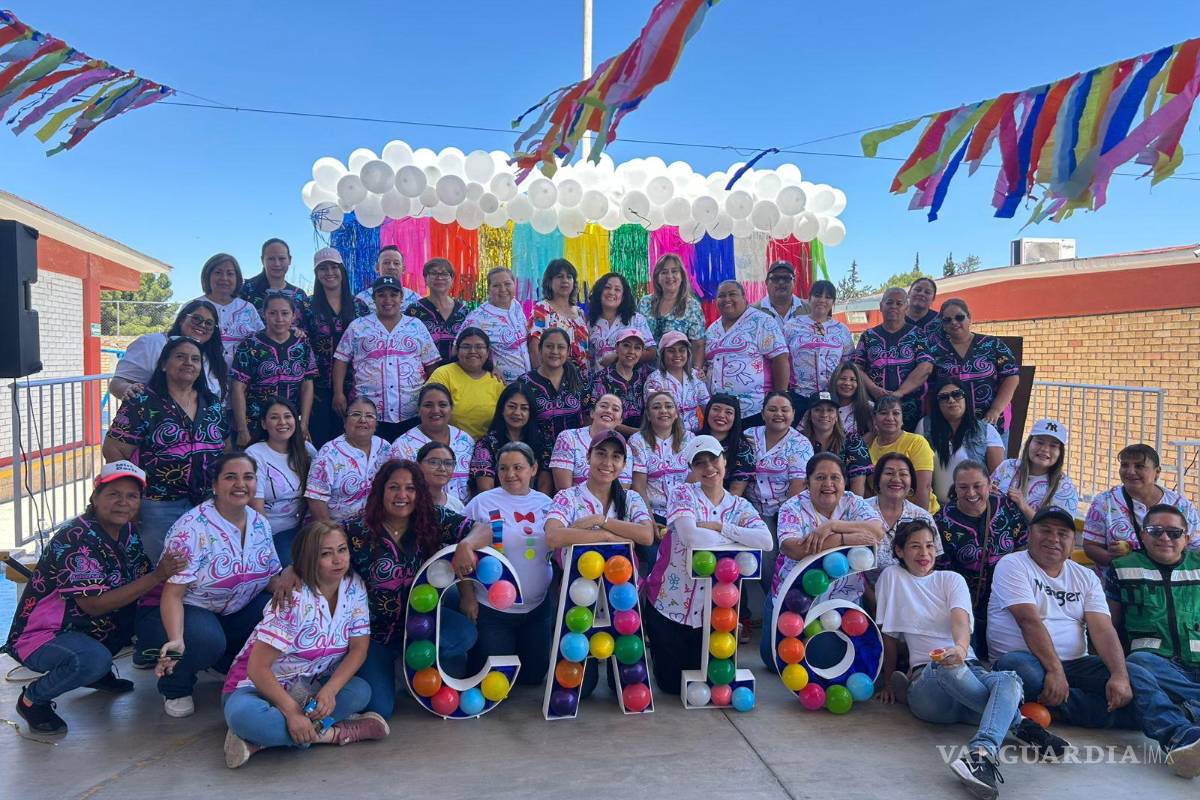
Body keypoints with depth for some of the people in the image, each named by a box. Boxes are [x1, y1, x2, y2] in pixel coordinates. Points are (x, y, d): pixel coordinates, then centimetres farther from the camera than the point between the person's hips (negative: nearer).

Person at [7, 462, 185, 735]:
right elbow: (94, 605, -29)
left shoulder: (128, 533, 0)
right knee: (94, 659, -35)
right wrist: (156, 577, -31)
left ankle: (98, 673, 10)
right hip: (41, 637, -8)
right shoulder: (75, 538, -23)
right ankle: (32, 699, -4)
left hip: (89, 631, 8)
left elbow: (142, 584, 3)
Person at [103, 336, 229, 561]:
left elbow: (227, 447, 15)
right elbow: (112, 450, -7)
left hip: (209, 505, 5)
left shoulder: (212, 404, 10)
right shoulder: (142, 404, -5)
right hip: (159, 507, -4)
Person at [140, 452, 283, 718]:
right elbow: (172, 593, -24)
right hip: (181, 610, -6)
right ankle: (175, 688, -2)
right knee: (207, 641, -37)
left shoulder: (260, 524, -1)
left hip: (232, 615, 6)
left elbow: (273, 578, 6)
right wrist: (176, 640, -40)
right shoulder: (192, 527, -21)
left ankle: (237, 667, 9)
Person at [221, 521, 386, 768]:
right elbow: (258, 668, -24)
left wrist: (329, 690, -22)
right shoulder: (293, 599, -22)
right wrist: (292, 711, -32)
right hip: (260, 684, -5)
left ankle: (259, 741, -23)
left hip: (310, 688, 5)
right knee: (242, 714, -38)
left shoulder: (355, 587, -7)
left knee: (361, 691, -26)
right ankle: (328, 733, -22)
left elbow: (358, 649, -5)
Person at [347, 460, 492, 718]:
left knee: (463, 633, -29)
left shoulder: (434, 520, -9)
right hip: (373, 632, -1)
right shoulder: (358, 530, -14)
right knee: (378, 708, -12)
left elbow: (484, 529, -12)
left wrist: (466, 544, -34)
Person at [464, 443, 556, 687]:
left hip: (538, 607, 4)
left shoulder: (546, 504, 3)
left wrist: (559, 596, 10)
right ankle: (473, 650, 32)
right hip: (491, 608, -3)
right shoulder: (482, 503, -8)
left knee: (534, 675, 13)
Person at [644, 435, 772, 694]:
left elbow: (767, 542, -18)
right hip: (669, 605, -3)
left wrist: (719, 527, -21)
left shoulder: (740, 506, 1)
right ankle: (656, 649, 37)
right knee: (671, 682, 6)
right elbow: (691, 537, -28)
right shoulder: (683, 493, -10)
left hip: (711, 611, 3)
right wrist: (739, 537, -13)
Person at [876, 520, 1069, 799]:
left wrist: (961, 648, -33)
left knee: (1009, 680, -33)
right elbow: (889, 636, 14)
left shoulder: (951, 579, 12)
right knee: (945, 667, -39)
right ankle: (1020, 725, -22)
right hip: (926, 679, -2)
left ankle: (980, 754, -57)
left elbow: (960, 619, -10)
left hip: (970, 671, 2)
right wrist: (888, 681, 13)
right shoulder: (892, 577, 9)